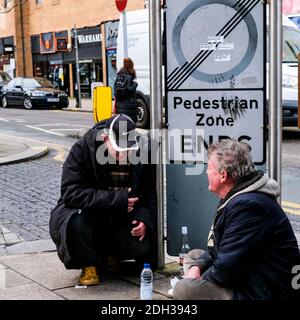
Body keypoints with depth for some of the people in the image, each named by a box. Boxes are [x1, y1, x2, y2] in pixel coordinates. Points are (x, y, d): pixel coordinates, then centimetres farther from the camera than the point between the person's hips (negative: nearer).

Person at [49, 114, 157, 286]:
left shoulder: (143, 153, -9)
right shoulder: (82, 149, -18)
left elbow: (151, 193, 0)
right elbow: (71, 193, -26)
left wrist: (145, 219, -20)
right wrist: (116, 199, -31)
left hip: (124, 217, 3)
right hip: (87, 212, -3)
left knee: (143, 247, -21)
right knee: (76, 222, -35)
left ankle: (110, 253, 15)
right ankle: (90, 265, -5)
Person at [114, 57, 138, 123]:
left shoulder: (119, 75, 8)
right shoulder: (129, 76, -12)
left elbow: (115, 88, 11)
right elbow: (129, 89, -16)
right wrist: (135, 85, -1)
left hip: (119, 103, 7)